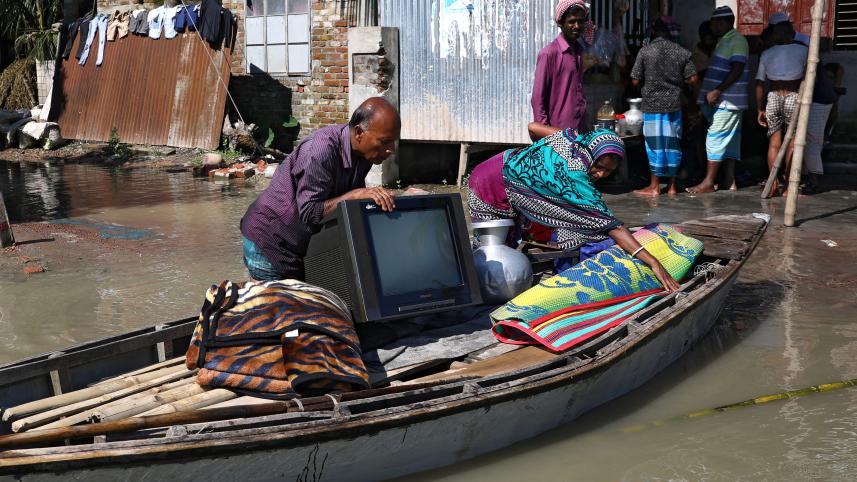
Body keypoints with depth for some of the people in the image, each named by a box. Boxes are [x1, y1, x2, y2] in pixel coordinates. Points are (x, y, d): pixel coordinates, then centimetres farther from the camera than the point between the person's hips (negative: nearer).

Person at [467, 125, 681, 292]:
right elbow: (611, 226, -34)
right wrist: (653, 262, -36)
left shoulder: (572, 138, -12)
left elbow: (533, 127, 4)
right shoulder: (576, 180, -31)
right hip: (490, 197, -8)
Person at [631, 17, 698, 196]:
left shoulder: (645, 51, -8)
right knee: (672, 143, 10)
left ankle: (654, 186, 8)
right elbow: (692, 79, 0)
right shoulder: (682, 52, 0)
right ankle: (672, 185, 14)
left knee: (655, 144, 3)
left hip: (653, 104, -3)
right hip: (674, 104, 3)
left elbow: (635, 81, -6)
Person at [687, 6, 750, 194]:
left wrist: (717, 91, -24)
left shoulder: (737, 41, -12)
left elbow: (737, 70, -21)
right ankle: (730, 180, 13)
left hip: (727, 101, -10)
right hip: (721, 101, 10)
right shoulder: (724, 41, 18)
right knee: (730, 141, 10)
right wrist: (713, 93, 18)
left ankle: (708, 182, -9)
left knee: (715, 138, -10)